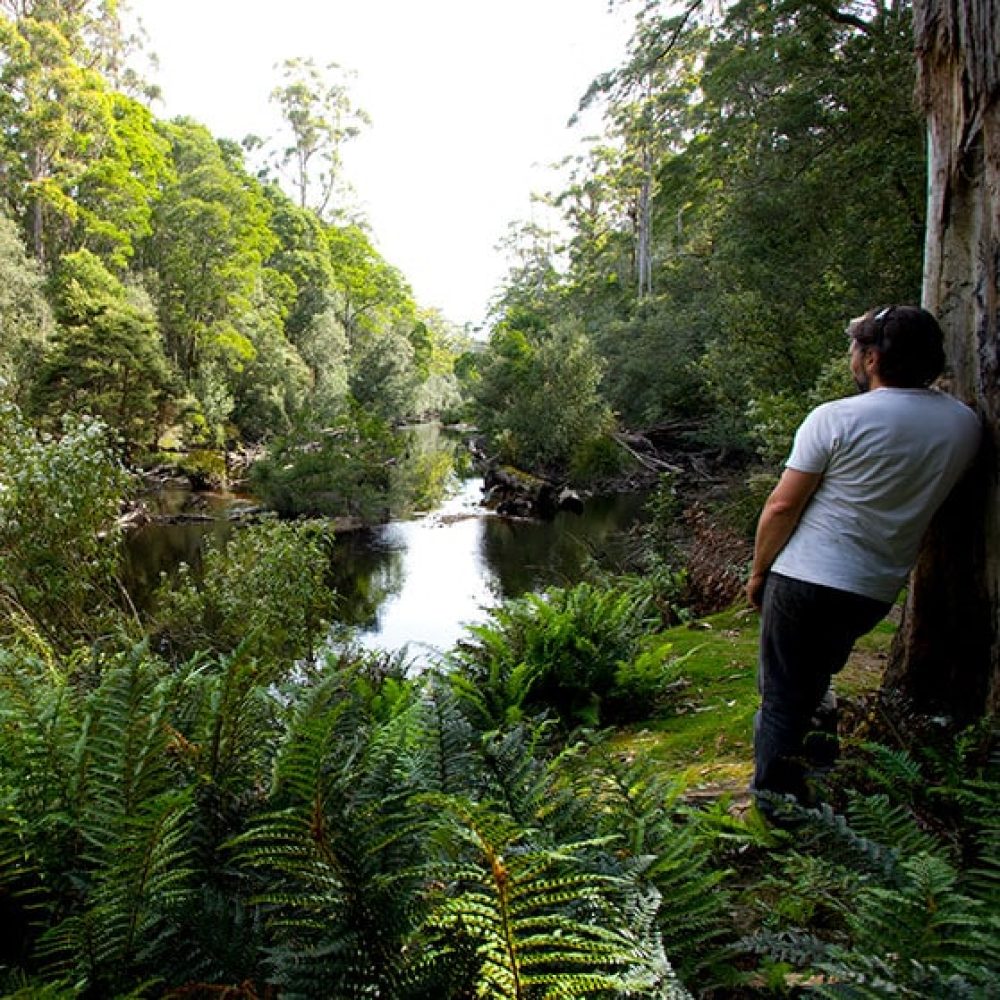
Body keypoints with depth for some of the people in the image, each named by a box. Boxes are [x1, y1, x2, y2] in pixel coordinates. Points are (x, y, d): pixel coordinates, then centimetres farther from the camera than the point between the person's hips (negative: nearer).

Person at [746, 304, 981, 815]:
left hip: (804, 580, -4)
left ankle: (774, 797, 20)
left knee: (782, 693, 10)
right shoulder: (965, 424, 0)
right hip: (876, 590, 5)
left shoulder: (836, 418, -15)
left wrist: (758, 571, -1)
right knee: (815, 678, 30)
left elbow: (782, 506, -12)